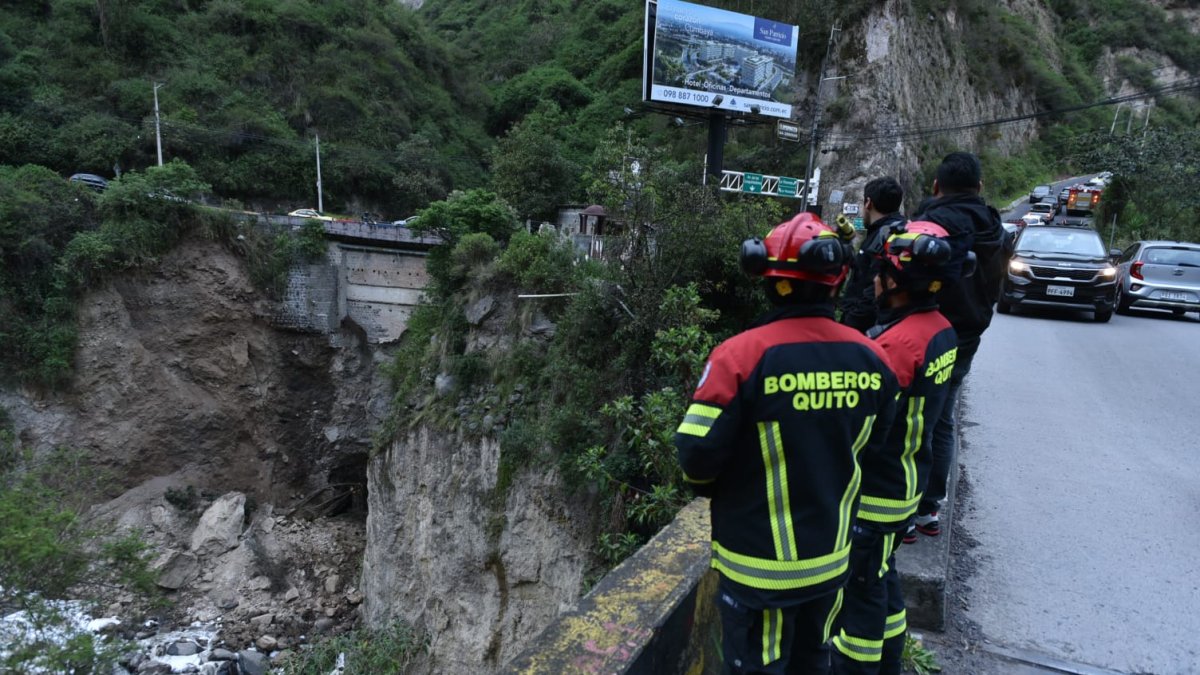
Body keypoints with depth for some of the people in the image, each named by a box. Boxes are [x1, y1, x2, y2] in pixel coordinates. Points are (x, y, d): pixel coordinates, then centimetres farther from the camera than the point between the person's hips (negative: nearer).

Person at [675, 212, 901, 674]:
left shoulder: (742, 355, -24)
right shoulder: (870, 358, -8)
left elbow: (698, 455, -19)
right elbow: (875, 445, 6)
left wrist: (716, 490, 3)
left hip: (759, 566, -4)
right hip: (831, 557, 5)